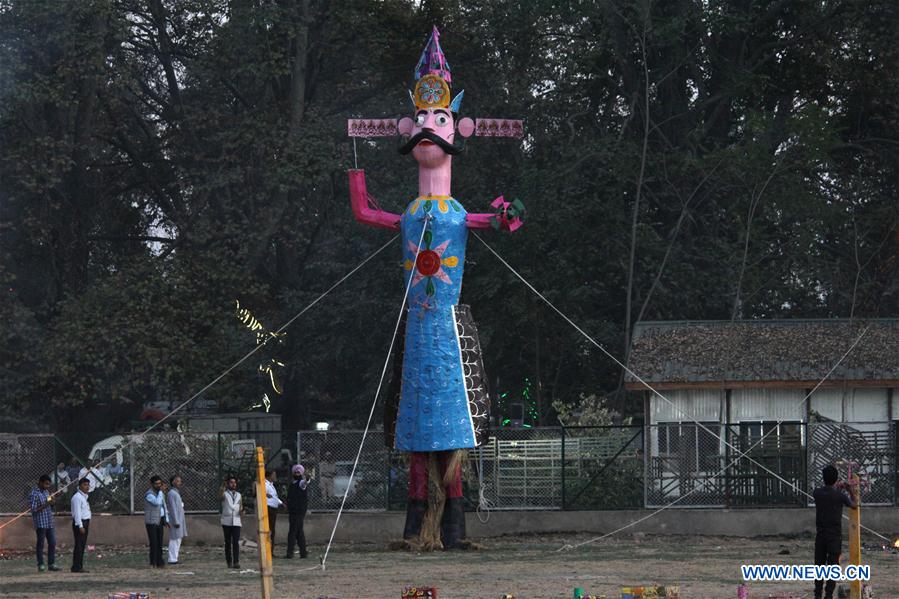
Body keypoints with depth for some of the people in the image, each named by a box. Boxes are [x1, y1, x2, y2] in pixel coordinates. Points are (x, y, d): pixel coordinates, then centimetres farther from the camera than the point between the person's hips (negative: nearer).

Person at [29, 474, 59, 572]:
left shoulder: (46, 492, 14)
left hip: (50, 523, 7)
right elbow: (34, 510, -14)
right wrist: (45, 505, -22)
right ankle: (40, 565, 5)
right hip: (40, 523, -7)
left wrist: (51, 503, -1)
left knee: (52, 543, 5)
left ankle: (51, 564, 12)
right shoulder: (34, 494, -10)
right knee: (40, 544, -1)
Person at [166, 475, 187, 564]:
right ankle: (172, 560, -9)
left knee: (178, 539, 11)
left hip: (179, 520, 10)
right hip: (175, 520, -10)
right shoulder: (171, 493, -13)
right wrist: (176, 522, -21)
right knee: (174, 540, -9)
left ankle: (174, 559, 15)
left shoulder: (177, 493, 18)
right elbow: (172, 509, -18)